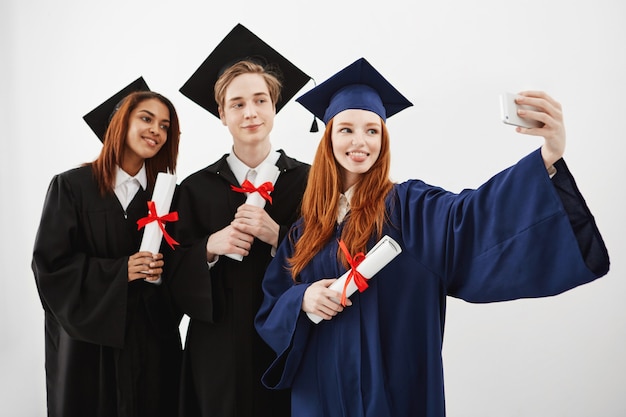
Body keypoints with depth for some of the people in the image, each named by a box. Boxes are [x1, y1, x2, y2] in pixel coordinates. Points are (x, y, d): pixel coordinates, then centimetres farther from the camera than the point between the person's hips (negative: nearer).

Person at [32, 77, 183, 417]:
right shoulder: (71, 186, -5)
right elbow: (49, 262, -10)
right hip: (88, 335, -3)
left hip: (151, 335, 3)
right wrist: (119, 271, -17)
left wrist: (162, 271, -14)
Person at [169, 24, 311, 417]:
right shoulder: (196, 188, 2)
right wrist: (210, 246, -15)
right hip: (218, 349, 1)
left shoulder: (308, 181, -2)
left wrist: (276, 235, -17)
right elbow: (178, 277, 2)